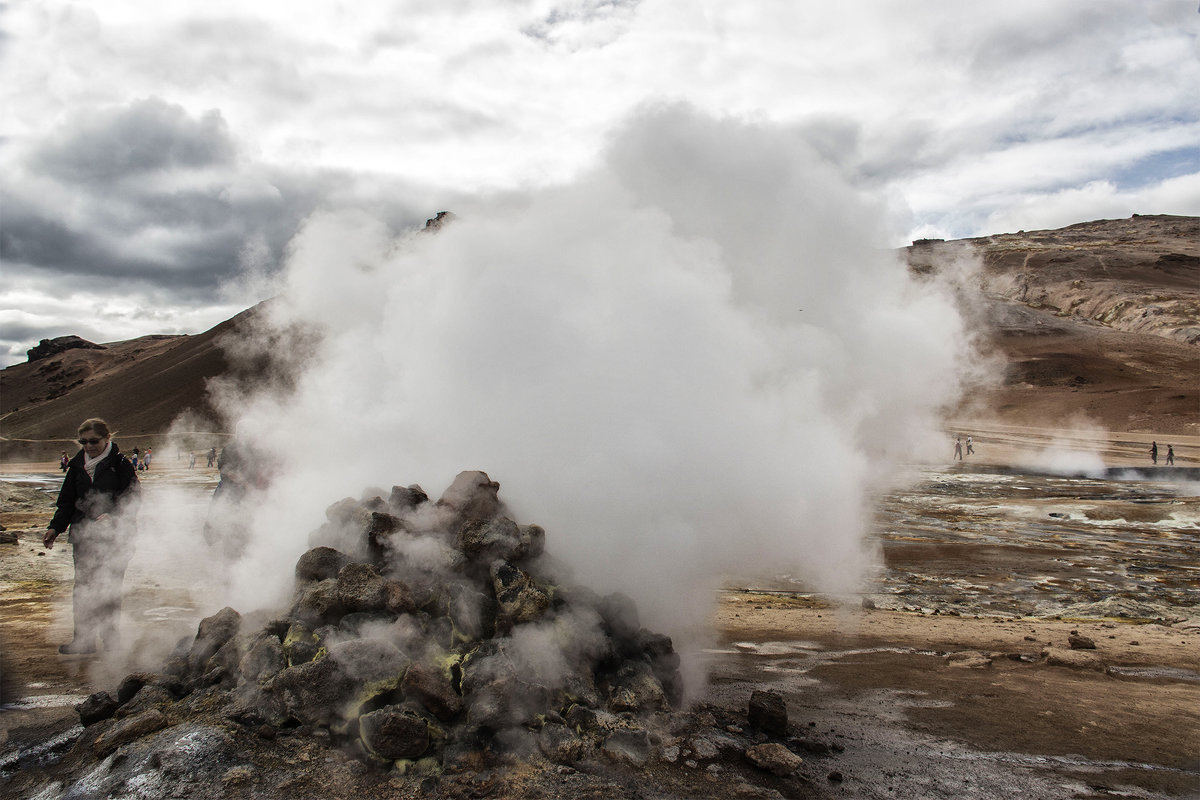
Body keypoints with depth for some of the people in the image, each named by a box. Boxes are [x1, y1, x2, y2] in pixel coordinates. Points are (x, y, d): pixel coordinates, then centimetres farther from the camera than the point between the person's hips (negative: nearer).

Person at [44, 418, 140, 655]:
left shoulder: (120, 463, -5)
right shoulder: (77, 465, 10)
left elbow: (133, 498, -7)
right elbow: (66, 501, 16)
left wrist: (112, 516, -21)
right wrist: (55, 528, 5)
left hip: (113, 536, -4)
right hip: (83, 536, 5)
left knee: (109, 589, -1)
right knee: (83, 589, 5)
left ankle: (111, 638, 9)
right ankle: (83, 639, 13)